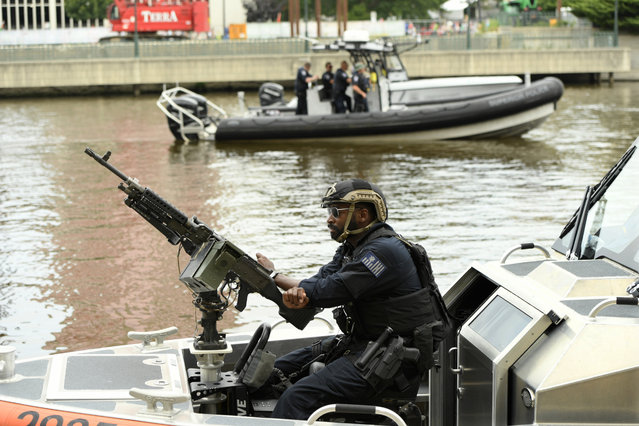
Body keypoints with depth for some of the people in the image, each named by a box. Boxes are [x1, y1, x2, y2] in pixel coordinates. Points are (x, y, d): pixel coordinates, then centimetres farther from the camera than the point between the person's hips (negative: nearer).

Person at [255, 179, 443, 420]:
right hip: (359, 344, 10)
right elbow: (319, 282, 3)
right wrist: (296, 294, -23)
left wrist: (274, 276, -8)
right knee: (277, 371, 9)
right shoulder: (351, 248, 14)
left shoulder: (384, 251, -18)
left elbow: (328, 291, -20)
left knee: (298, 397, -24)